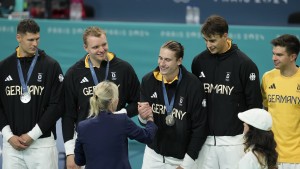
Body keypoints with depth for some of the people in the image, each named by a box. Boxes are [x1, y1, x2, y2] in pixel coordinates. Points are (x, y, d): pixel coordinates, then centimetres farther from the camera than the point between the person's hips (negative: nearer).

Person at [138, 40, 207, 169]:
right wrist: (143, 116, -17)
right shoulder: (148, 80, -6)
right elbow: (144, 121, 6)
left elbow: (200, 128, -12)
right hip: (153, 153, 3)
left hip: (181, 157, -3)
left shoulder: (193, 85, -16)